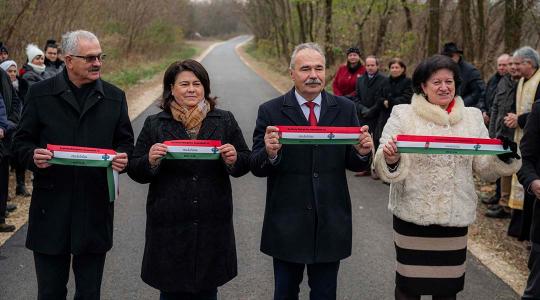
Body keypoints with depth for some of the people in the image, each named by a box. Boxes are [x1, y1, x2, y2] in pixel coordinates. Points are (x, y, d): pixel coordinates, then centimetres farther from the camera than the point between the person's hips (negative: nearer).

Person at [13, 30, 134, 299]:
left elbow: (125, 141, 11)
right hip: (52, 205, -1)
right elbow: (22, 142, 4)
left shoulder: (114, 97, 7)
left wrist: (123, 158, -12)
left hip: (96, 206, 2)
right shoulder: (40, 93, 1)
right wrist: (33, 156, -19)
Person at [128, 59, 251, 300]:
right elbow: (136, 171, 5)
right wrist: (151, 160, -16)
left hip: (212, 226, 1)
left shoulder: (225, 121, 6)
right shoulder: (154, 125, 3)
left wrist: (234, 160, -13)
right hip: (169, 227, -1)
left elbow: (245, 164, 8)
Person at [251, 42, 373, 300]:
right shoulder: (270, 112, -5)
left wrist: (363, 153, -19)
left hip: (331, 223, 2)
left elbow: (354, 164, 3)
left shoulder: (345, 109, 1)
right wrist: (270, 153, -28)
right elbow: (257, 167, -8)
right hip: (286, 223, -1)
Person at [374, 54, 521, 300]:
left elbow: (484, 168, 9)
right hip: (412, 216, -2)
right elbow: (386, 167, -6)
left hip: (455, 216, 3)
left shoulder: (472, 117, 7)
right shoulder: (403, 115, -2)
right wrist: (390, 159, -28)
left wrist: (504, 157, -12)